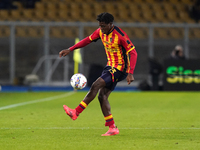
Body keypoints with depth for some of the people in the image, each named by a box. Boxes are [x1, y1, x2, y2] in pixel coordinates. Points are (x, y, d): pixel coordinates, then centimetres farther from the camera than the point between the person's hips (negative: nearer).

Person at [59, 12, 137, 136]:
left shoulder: (120, 36, -21)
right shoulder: (101, 32, 2)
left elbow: (133, 53, -21)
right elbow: (88, 40, 17)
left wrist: (130, 73, -29)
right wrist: (70, 49, 11)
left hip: (120, 69, -9)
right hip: (110, 66, 9)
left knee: (96, 86, -20)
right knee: (102, 95, 0)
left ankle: (76, 112, -17)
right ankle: (112, 128, 1)